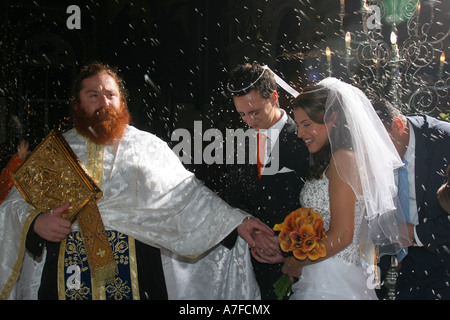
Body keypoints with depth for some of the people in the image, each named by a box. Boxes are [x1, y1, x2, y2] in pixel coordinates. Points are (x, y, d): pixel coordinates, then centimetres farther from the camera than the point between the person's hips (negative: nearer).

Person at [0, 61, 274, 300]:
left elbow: (188, 193, 0)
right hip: (66, 275, 1)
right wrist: (35, 222, -12)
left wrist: (237, 221, -9)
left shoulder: (148, 147, 5)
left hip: (134, 274, -1)